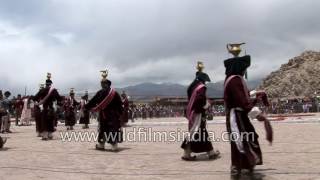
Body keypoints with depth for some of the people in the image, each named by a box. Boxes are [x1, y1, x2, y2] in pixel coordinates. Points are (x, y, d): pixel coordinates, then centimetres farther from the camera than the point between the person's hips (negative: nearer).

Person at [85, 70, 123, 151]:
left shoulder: (100, 93, -6)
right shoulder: (114, 93, 1)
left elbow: (93, 101, -2)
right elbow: (120, 103, 4)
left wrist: (86, 106, 10)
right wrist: (120, 112, 12)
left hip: (103, 114, -1)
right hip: (114, 114, 1)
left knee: (102, 129, 11)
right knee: (114, 128, 3)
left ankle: (101, 145, 20)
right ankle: (114, 145, -2)